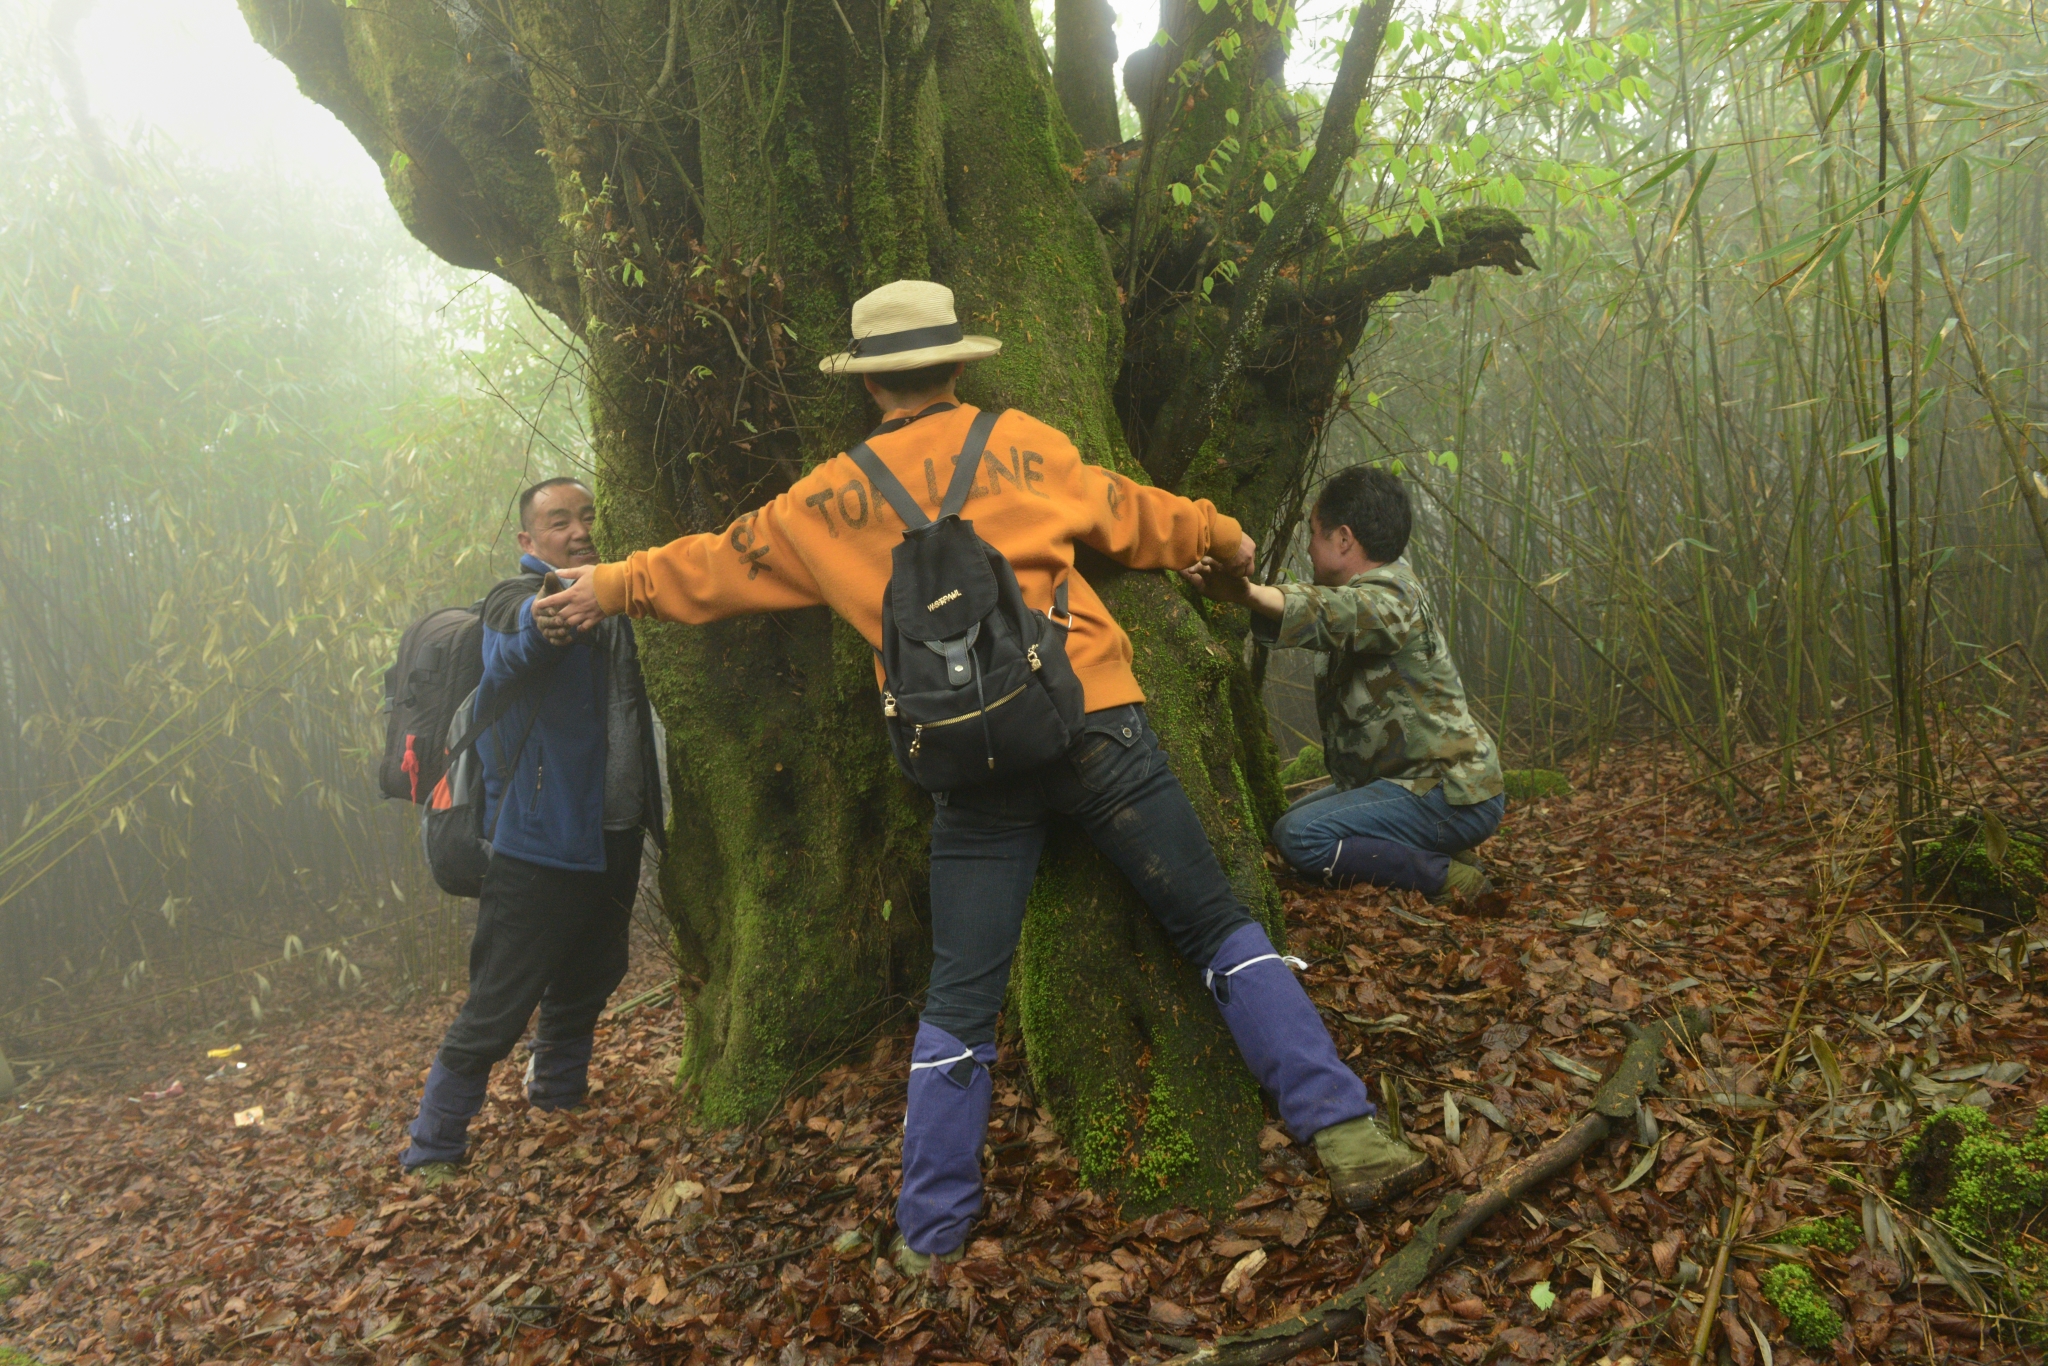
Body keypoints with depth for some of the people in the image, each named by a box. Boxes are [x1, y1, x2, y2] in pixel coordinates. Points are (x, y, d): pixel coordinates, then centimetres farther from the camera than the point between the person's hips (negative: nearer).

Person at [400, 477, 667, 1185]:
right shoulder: (514, 599, -11)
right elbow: (525, 639, -34)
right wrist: (562, 608, -58)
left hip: (612, 841, 7)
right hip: (539, 849, -7)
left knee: (588, 981, 24)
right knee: (496, 1009, -1)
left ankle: (558, 1093, 47)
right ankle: (431, 1150, 16)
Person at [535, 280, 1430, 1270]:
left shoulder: (829, 499, 11)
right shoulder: (1018, 442, 9)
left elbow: (717, 566, 23)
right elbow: (1133, 518, 20)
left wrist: (617, 585, 41)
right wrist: (1224, 537, 39)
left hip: (970, 762, 1)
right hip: (1093, 720, -1)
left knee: (959, 1003, 11)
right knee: (1217, 926, 9)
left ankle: (929, 1236, 21)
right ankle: (1349, 1138, 6)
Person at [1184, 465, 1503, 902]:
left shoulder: (1392, 601, -21)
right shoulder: (1371, 589, 13)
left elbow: (1333, 613, -42)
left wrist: (1250, 594, -61)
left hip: (1453, 796, -11)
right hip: (1411, 779, 11)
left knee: (1301, 836, -24)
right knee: (1287, 819, 21)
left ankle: (1451, 879, -13)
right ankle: (1432, 853, 11)